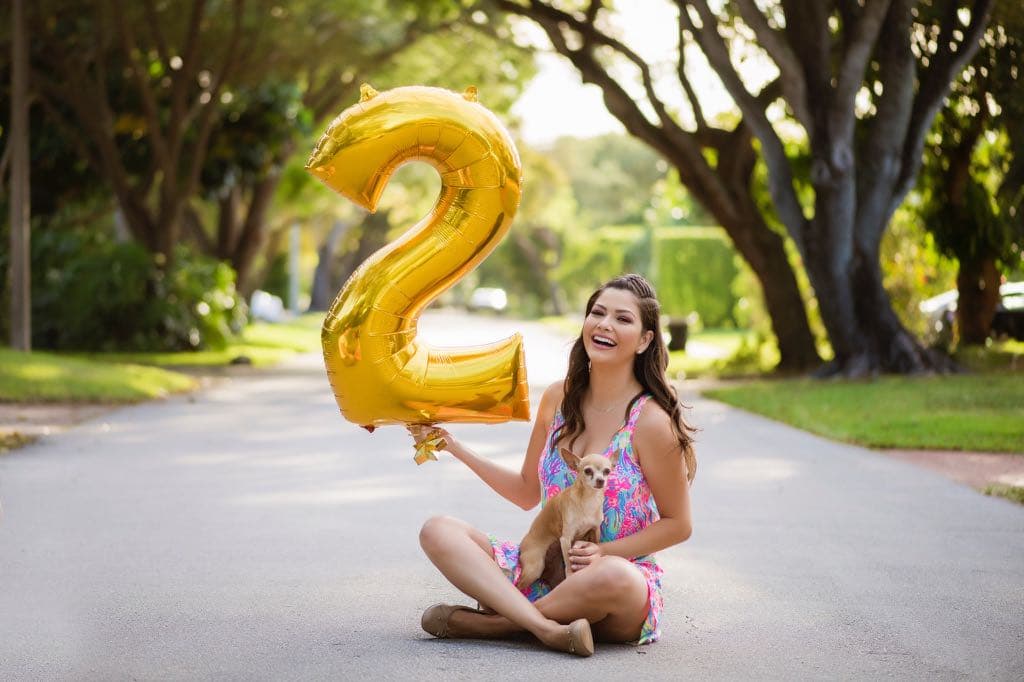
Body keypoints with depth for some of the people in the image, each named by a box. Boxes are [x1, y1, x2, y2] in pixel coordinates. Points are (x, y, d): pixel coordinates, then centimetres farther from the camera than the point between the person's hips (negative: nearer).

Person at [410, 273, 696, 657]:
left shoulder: (650, 421, -11)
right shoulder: (559, 398, 5)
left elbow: (677, 524, -3)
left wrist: (604, 552, -16)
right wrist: (454, 447, 10)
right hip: (544, 568, 5)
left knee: (615, 577, -42)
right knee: (438, 532, -15)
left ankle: (490, 622, -20)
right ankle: (546, 628, -32)